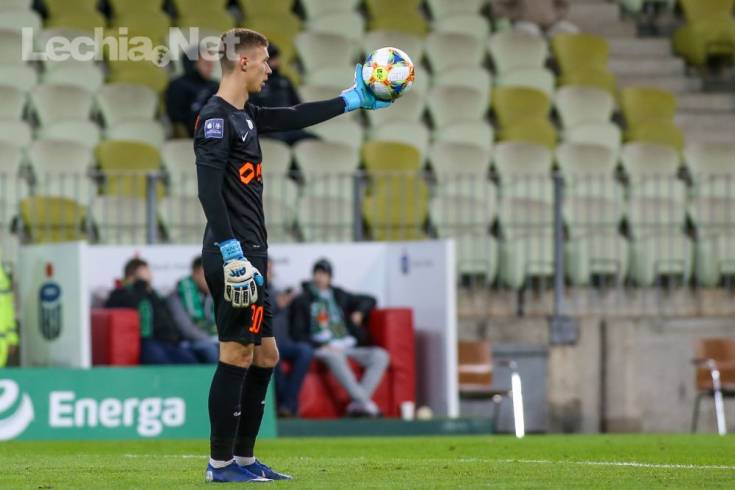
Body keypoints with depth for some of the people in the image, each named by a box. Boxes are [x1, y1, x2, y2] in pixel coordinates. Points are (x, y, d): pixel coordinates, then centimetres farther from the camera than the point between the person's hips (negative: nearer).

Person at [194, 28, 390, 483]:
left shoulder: (245, 116, 16)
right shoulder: (216, 117, -12)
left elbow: (295, 118, 30)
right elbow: (209, 190, -19)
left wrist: (354, 99, 35)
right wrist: (232, 256, -24)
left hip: (250, 254, 10)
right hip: (235, 254, -10)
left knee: (264, 356, 12)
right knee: (237, 356, -7)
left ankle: (243, 458, 17)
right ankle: (222, 463, -3)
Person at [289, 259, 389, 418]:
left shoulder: (339, 296, 23)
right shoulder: (302, 301, 10)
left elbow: (369, 300, 31)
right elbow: (297, 333, 0)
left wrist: (360, 312, 7)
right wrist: (322, 345, -14)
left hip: (349, 346, 5)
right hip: (322, 349, -5)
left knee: (380, 356, -21)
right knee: (334, 356, -41)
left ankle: (358, 404, -32)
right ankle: (364, 402, -46)